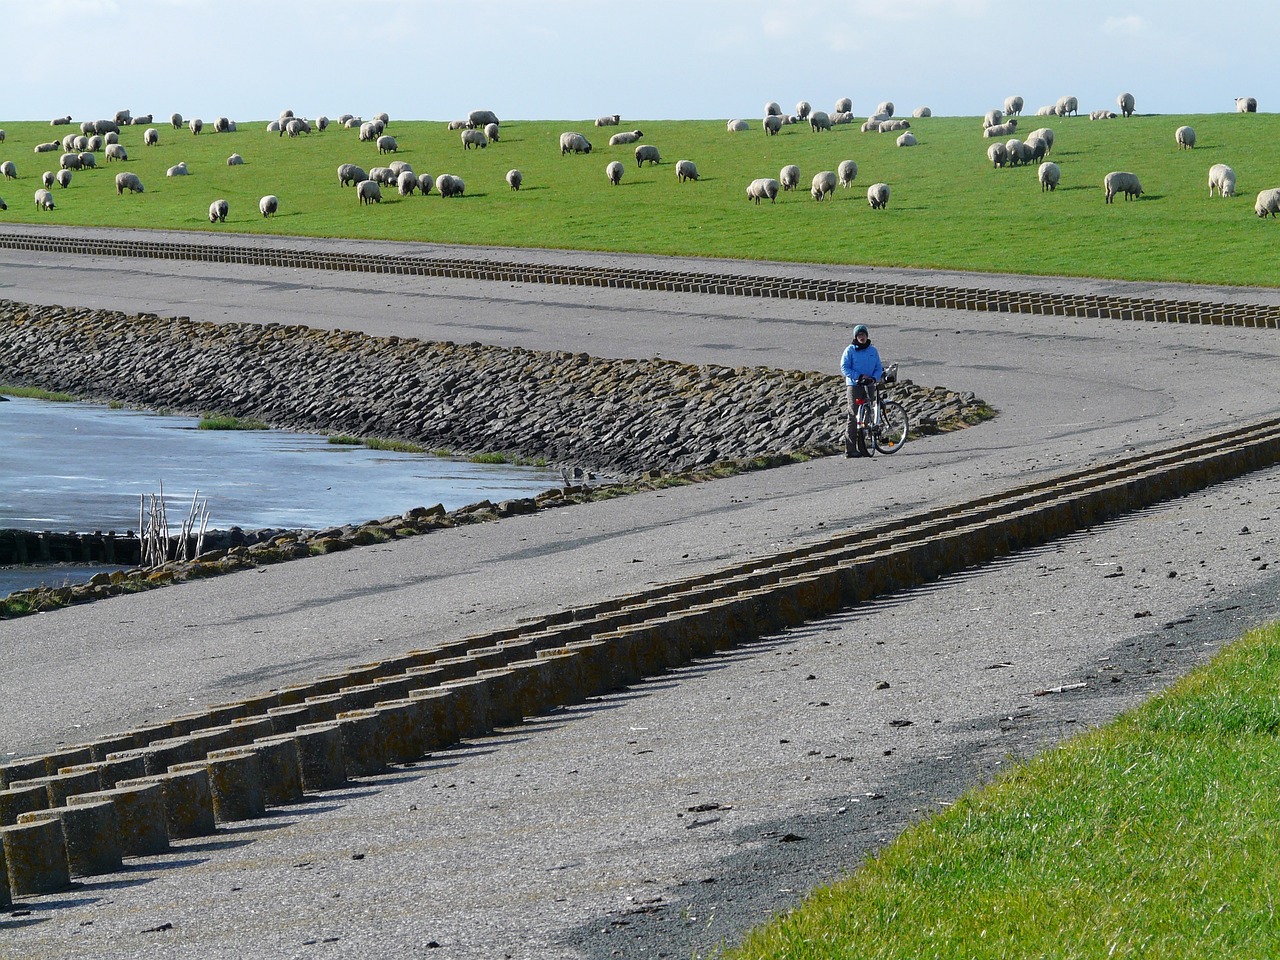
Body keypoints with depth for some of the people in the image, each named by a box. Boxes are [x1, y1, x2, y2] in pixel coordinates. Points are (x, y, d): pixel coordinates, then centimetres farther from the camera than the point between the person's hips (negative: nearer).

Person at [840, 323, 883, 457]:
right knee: (854, 417, -10)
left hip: (868, 386, 5)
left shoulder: (873, 351, 12)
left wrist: (874, 378, -9)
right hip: (854, 385, -5)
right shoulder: (850, 350, -1)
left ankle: (862, 448, 11)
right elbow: (844, 368, -5)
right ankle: (850, 449, -12)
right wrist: (859, 376, -16)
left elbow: (879, 368, 12)